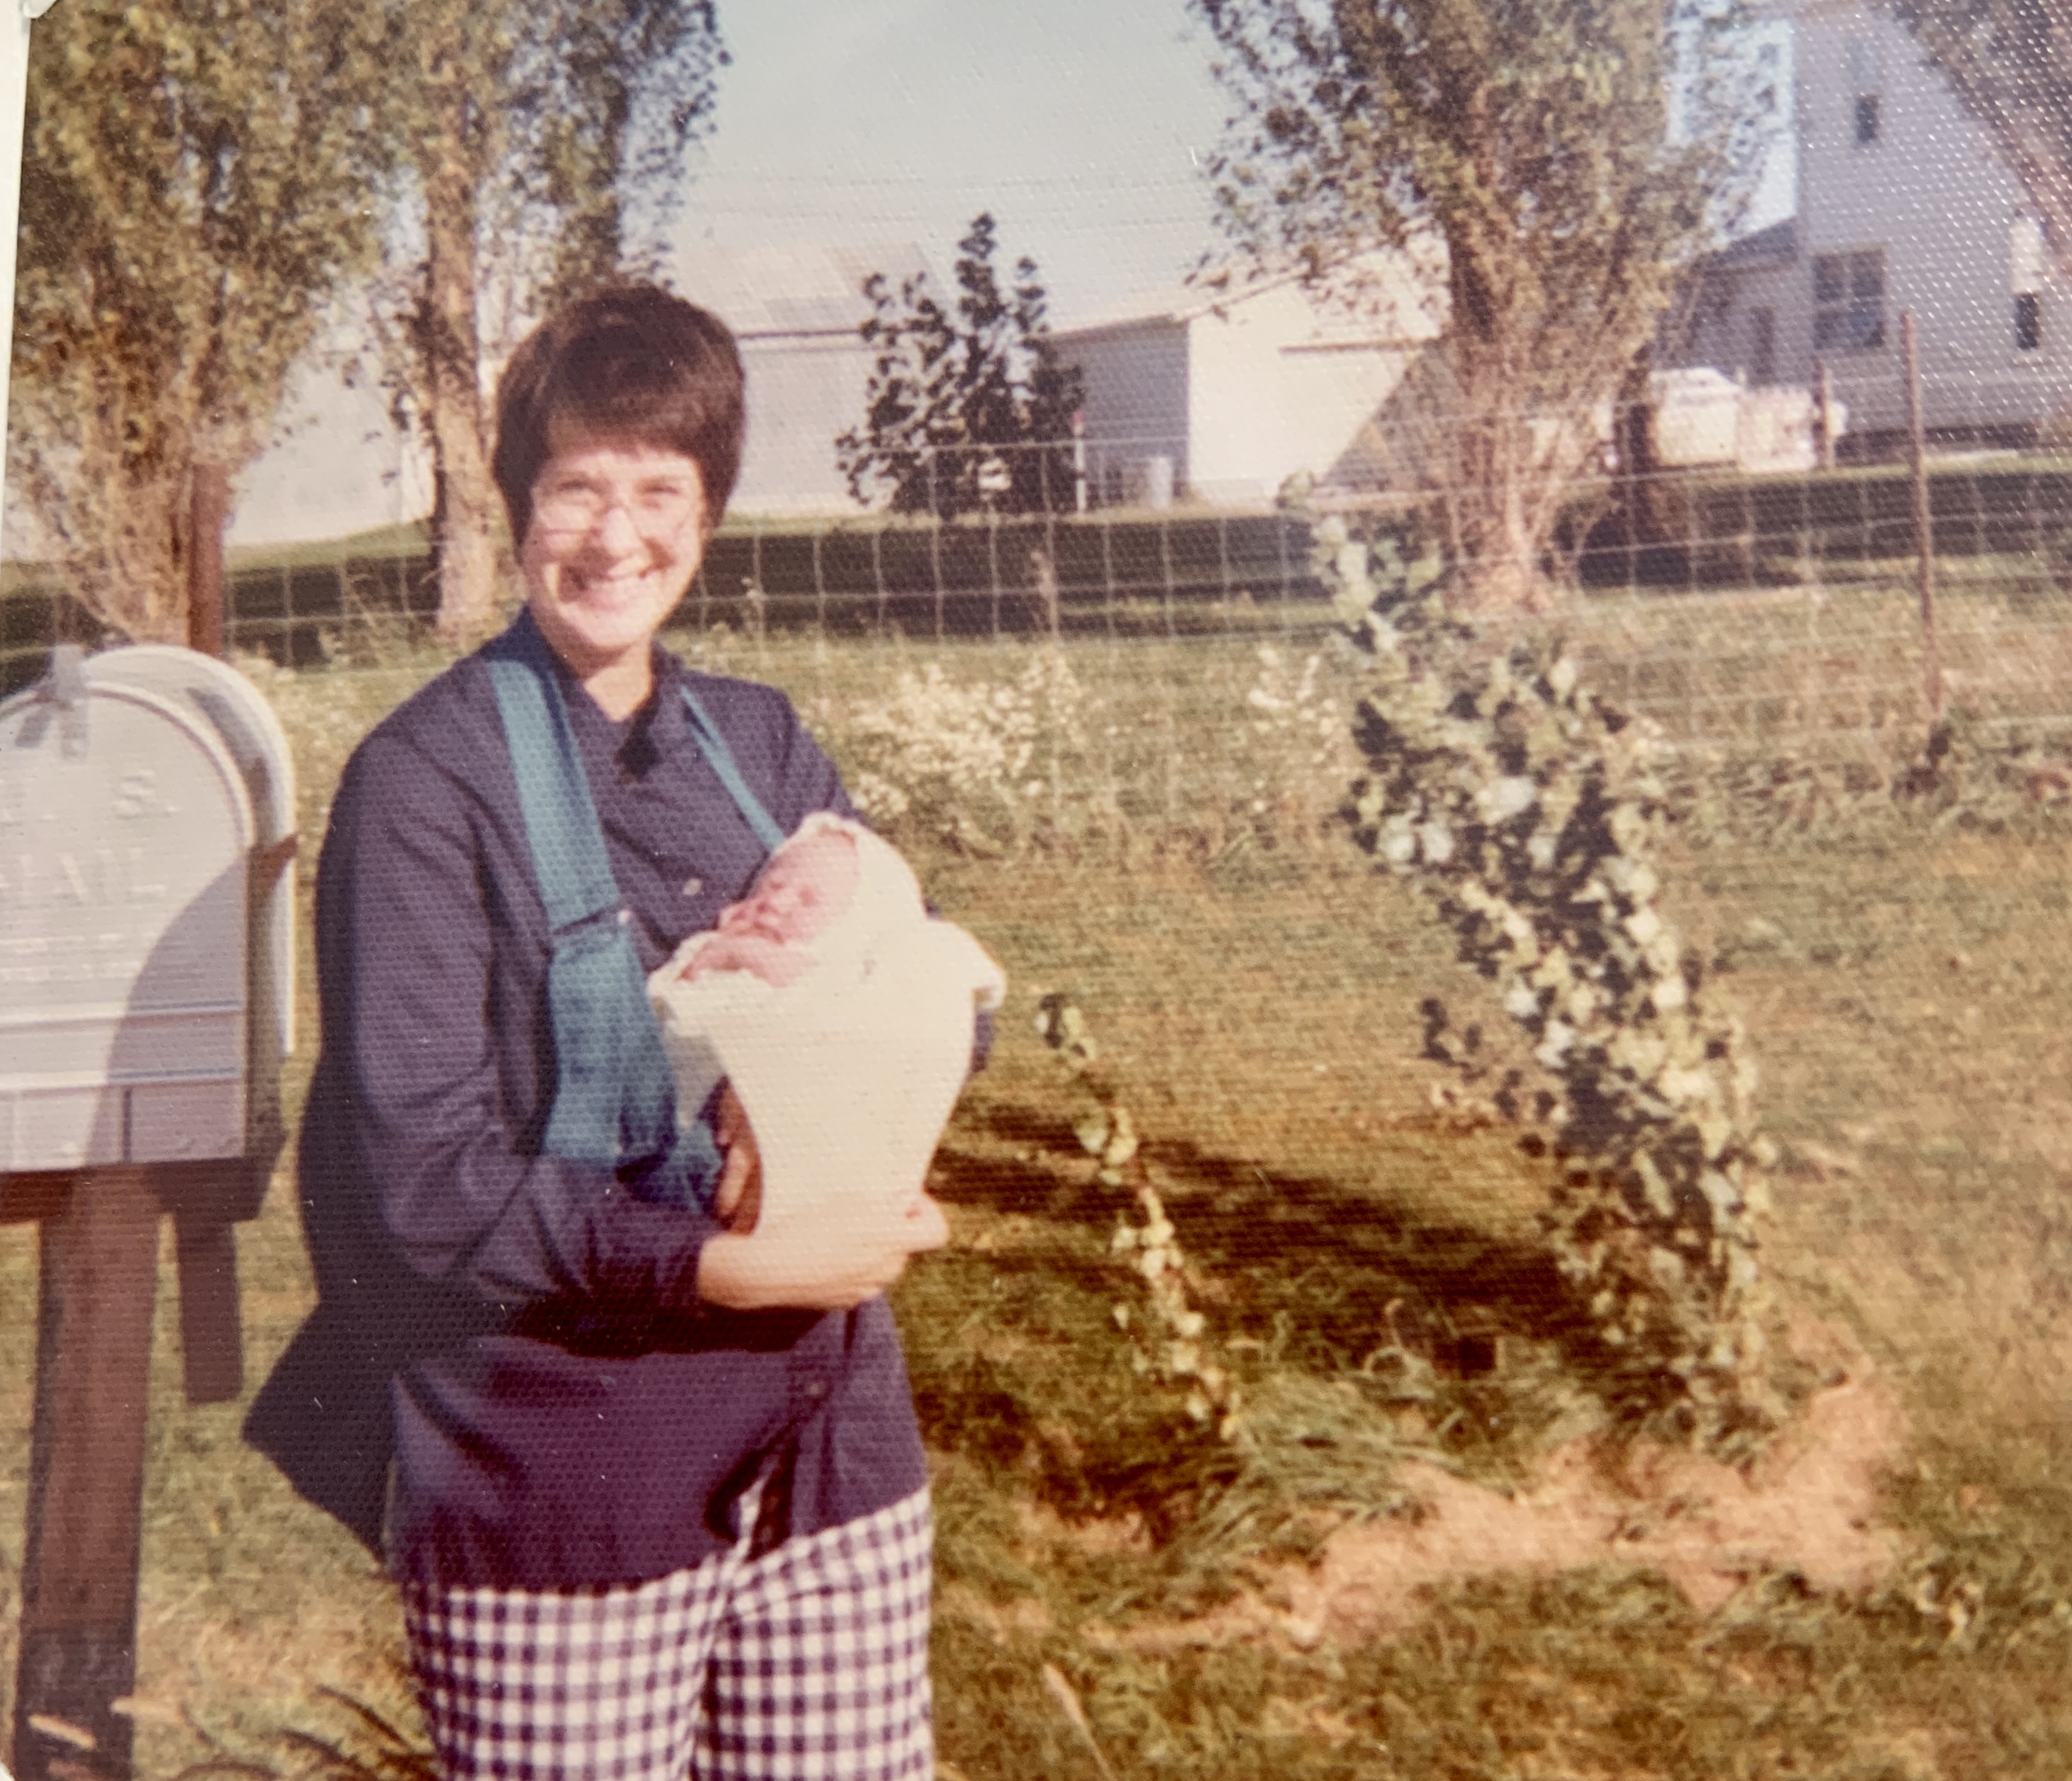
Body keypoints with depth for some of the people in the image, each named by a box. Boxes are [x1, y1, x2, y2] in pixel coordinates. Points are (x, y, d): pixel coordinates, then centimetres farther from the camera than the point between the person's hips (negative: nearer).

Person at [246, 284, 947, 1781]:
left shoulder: (761, 742, 10)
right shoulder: (428, 778, -8)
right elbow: (419, 1175, -14)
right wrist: (718, 1266, -23)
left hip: (828, 1446, 5)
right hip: (555, 1484, -5)